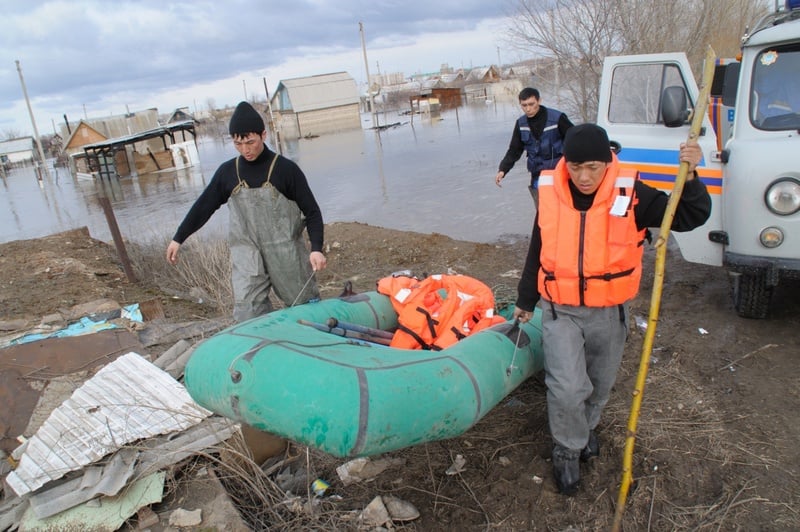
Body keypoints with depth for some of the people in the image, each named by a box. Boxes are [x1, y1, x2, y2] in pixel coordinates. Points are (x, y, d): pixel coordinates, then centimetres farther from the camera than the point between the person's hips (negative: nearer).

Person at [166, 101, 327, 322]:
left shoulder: (286, 169, -6)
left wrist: (316, 248, -16)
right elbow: (203, 207, 14)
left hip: (286, 253, -2)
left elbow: (311, 211, -4)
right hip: (246, 256, 2)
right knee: (248, 315, -6)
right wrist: (178, 238, 16)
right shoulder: (227, 172, 4)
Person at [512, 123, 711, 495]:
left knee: (600, 384, 20)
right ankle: (567, 449, 18)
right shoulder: (550, 195, -8)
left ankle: (586, 427, 51)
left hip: (609, 312, 1)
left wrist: (689, 177, -28)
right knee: (567, 388, -11)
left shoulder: (630, 195, -12)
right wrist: (525, 301, 14)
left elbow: (691, 217, -8)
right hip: (560, 311, -1)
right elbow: (537, 253, 5)